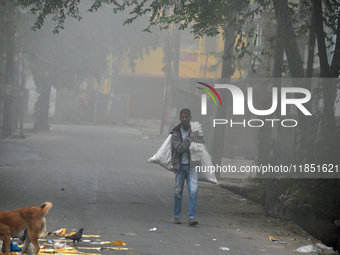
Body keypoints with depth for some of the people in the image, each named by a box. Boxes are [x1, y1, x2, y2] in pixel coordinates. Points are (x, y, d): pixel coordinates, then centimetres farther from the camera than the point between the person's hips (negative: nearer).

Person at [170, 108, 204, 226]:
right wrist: (189, 138, -19)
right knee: (178, 192, 5)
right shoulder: (175, 132, -6)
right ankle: (177, 216, 19)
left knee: (193, 191, -10)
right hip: (180, 165, -1)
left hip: (192, 165, 1)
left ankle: (192, 217, -10)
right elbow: (179, 148, -16)